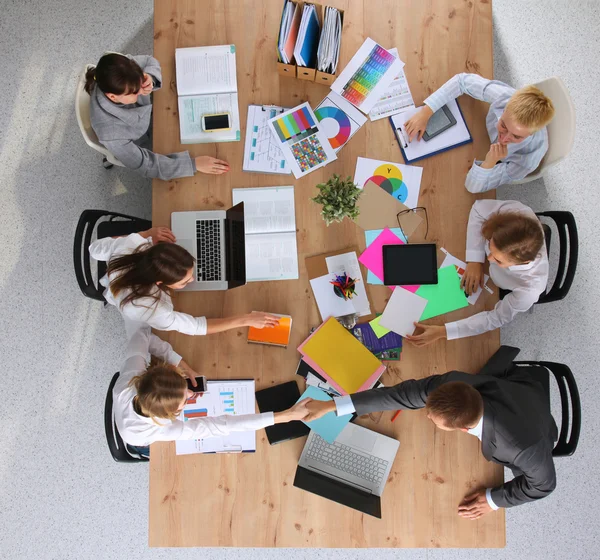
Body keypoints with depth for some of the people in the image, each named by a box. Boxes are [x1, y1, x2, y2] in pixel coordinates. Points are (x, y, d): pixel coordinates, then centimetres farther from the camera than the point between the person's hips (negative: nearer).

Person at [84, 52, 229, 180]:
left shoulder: (121, 79, -35)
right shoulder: (110, 133, -45)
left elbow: (150, 62, -13)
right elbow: (145, 164, -32)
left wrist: (150, 78, -38)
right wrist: (193, 163, -37)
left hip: (149, 115, 4)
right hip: (143, 146, -4)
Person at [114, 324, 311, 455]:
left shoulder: (130, 377, -42)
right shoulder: (163, 430, -50)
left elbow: (143, 334, -26)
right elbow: (224, 426, -49)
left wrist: (179, 363, -35)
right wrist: (287, 415, -48)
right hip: (149, 446, -3)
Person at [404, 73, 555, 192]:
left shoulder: (529, 158, -46)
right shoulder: (508, 96, -42)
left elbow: (474, 186, -36)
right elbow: (463, 80, -28)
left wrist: (489, 162, -57)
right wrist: (424, 113, -39)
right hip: (482, 132, 2)